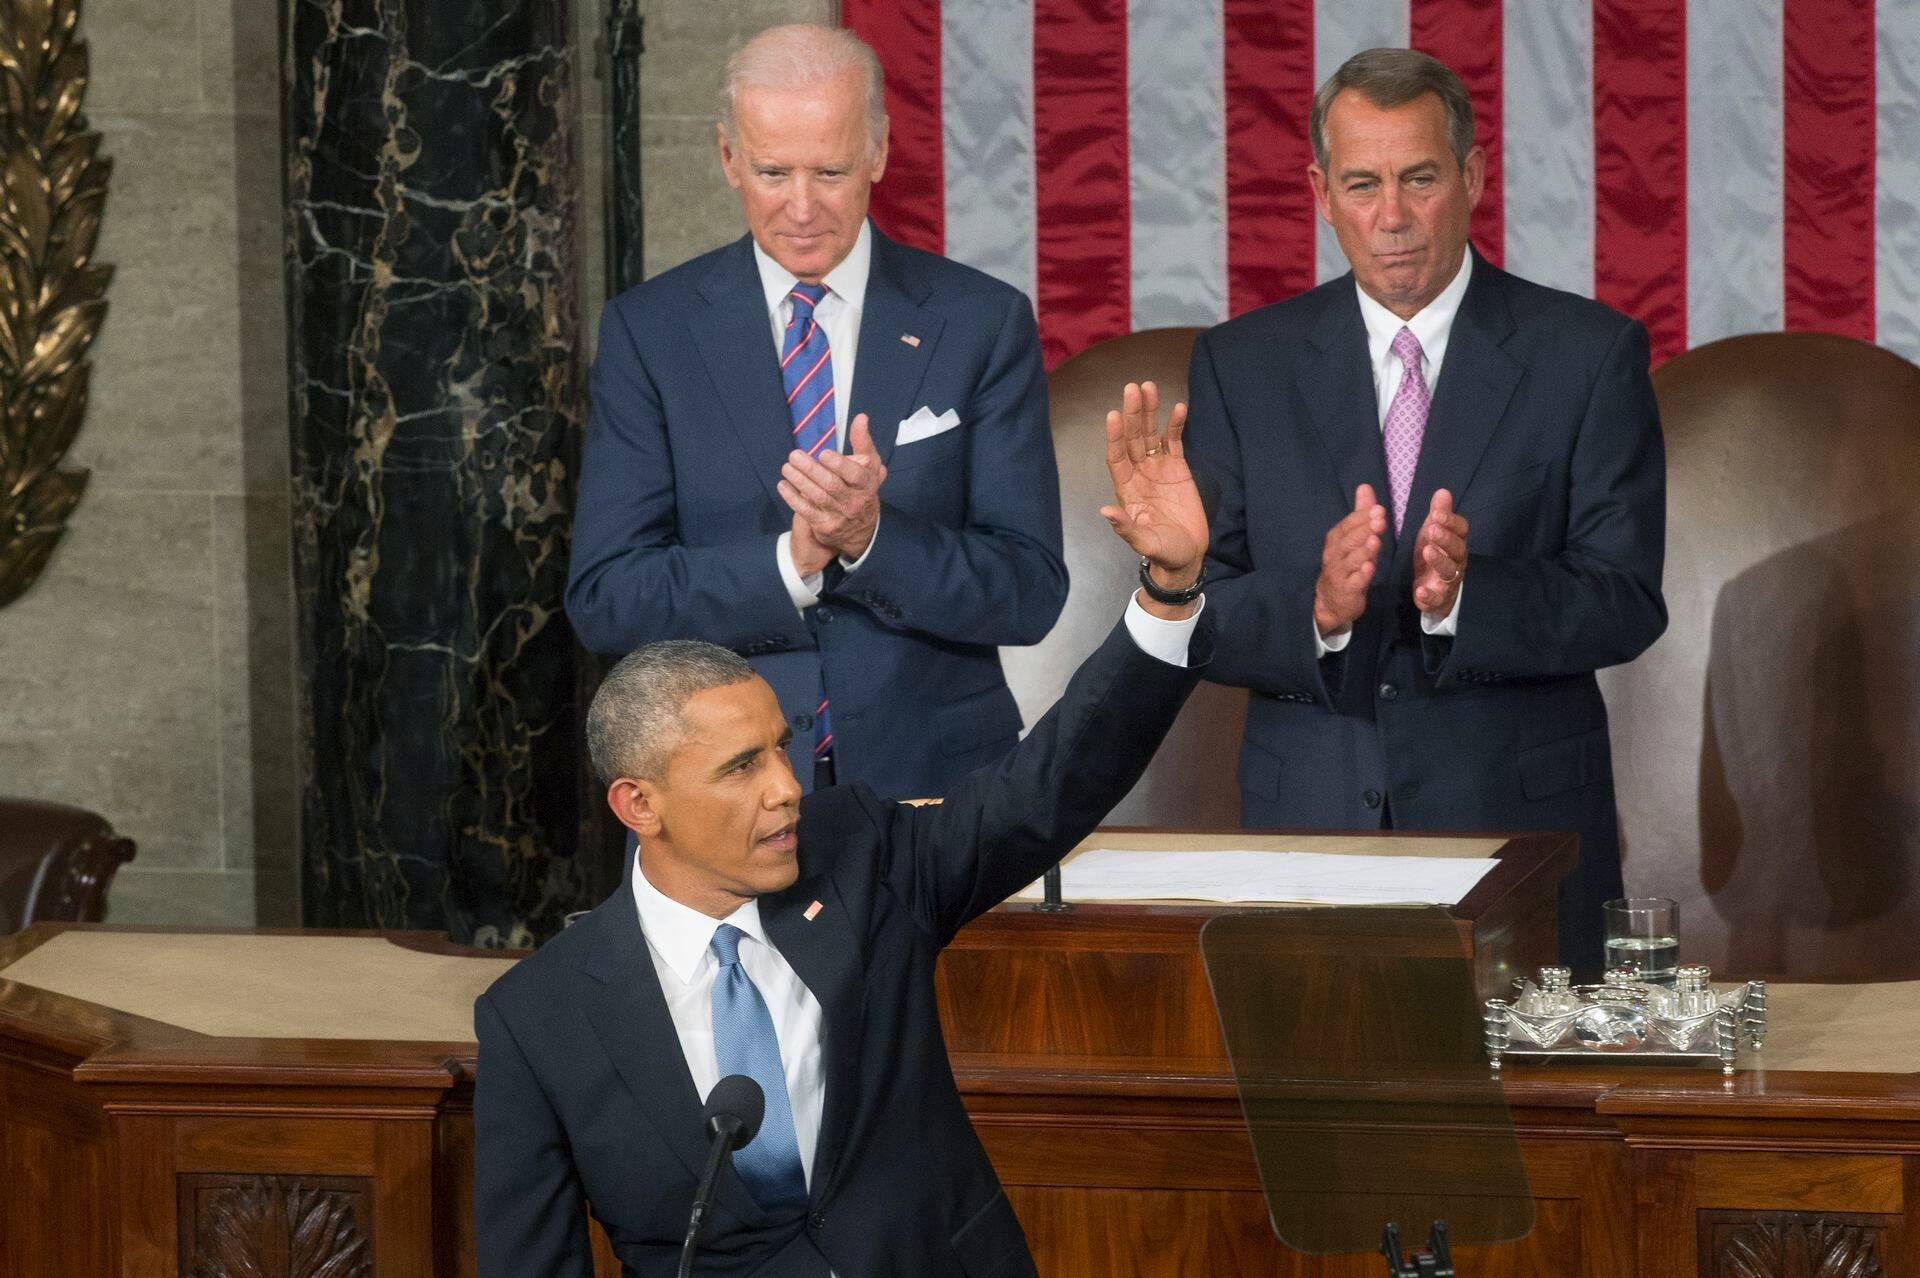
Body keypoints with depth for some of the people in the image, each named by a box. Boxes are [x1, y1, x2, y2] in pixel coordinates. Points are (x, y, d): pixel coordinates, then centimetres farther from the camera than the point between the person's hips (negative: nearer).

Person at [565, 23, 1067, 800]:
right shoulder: (648, 330, -1)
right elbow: (603, 600, -7)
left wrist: (871, 538, -24)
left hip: (931, 784, 0)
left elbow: (1030, 594, -6)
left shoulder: (982, 323, -2)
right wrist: (793, 560, -21)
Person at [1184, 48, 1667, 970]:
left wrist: (1465, 596, -25)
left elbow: (1627, 603, -7)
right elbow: (1193, 613, -1)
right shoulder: (1241, 364, 5)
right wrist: (1316, 610, -22)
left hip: (1522, 825, -1)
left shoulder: (1591, 354, -1)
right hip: (1307, 824, 1)